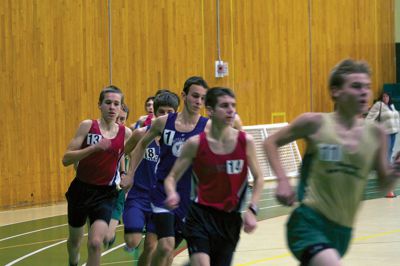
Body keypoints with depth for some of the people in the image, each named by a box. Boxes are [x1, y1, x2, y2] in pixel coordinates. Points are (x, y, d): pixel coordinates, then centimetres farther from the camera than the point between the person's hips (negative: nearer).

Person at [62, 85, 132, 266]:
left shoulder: (125, 133, -4)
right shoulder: (87, 126, -9)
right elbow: (66, 159, -16)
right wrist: (94, 148, -28)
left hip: (105, 194, -1)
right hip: (81, 190, 1)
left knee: (95, 244, -20)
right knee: (75, 239, 22)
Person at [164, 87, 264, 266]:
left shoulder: (245, 141, -4)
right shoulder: (196, 144, -8)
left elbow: (258, 179, 5)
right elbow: (172, 177, 0)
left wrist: (252, 210, -7)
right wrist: (172, 194, -21)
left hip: (230, 218, 3)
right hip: (201, 216, -3)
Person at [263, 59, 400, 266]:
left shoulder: (375, 134, 3)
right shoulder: (315, 123, -6)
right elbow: (271, 143, 6)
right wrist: (282, 180, -8)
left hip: (342, 229, 6)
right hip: (309, 220, -6)